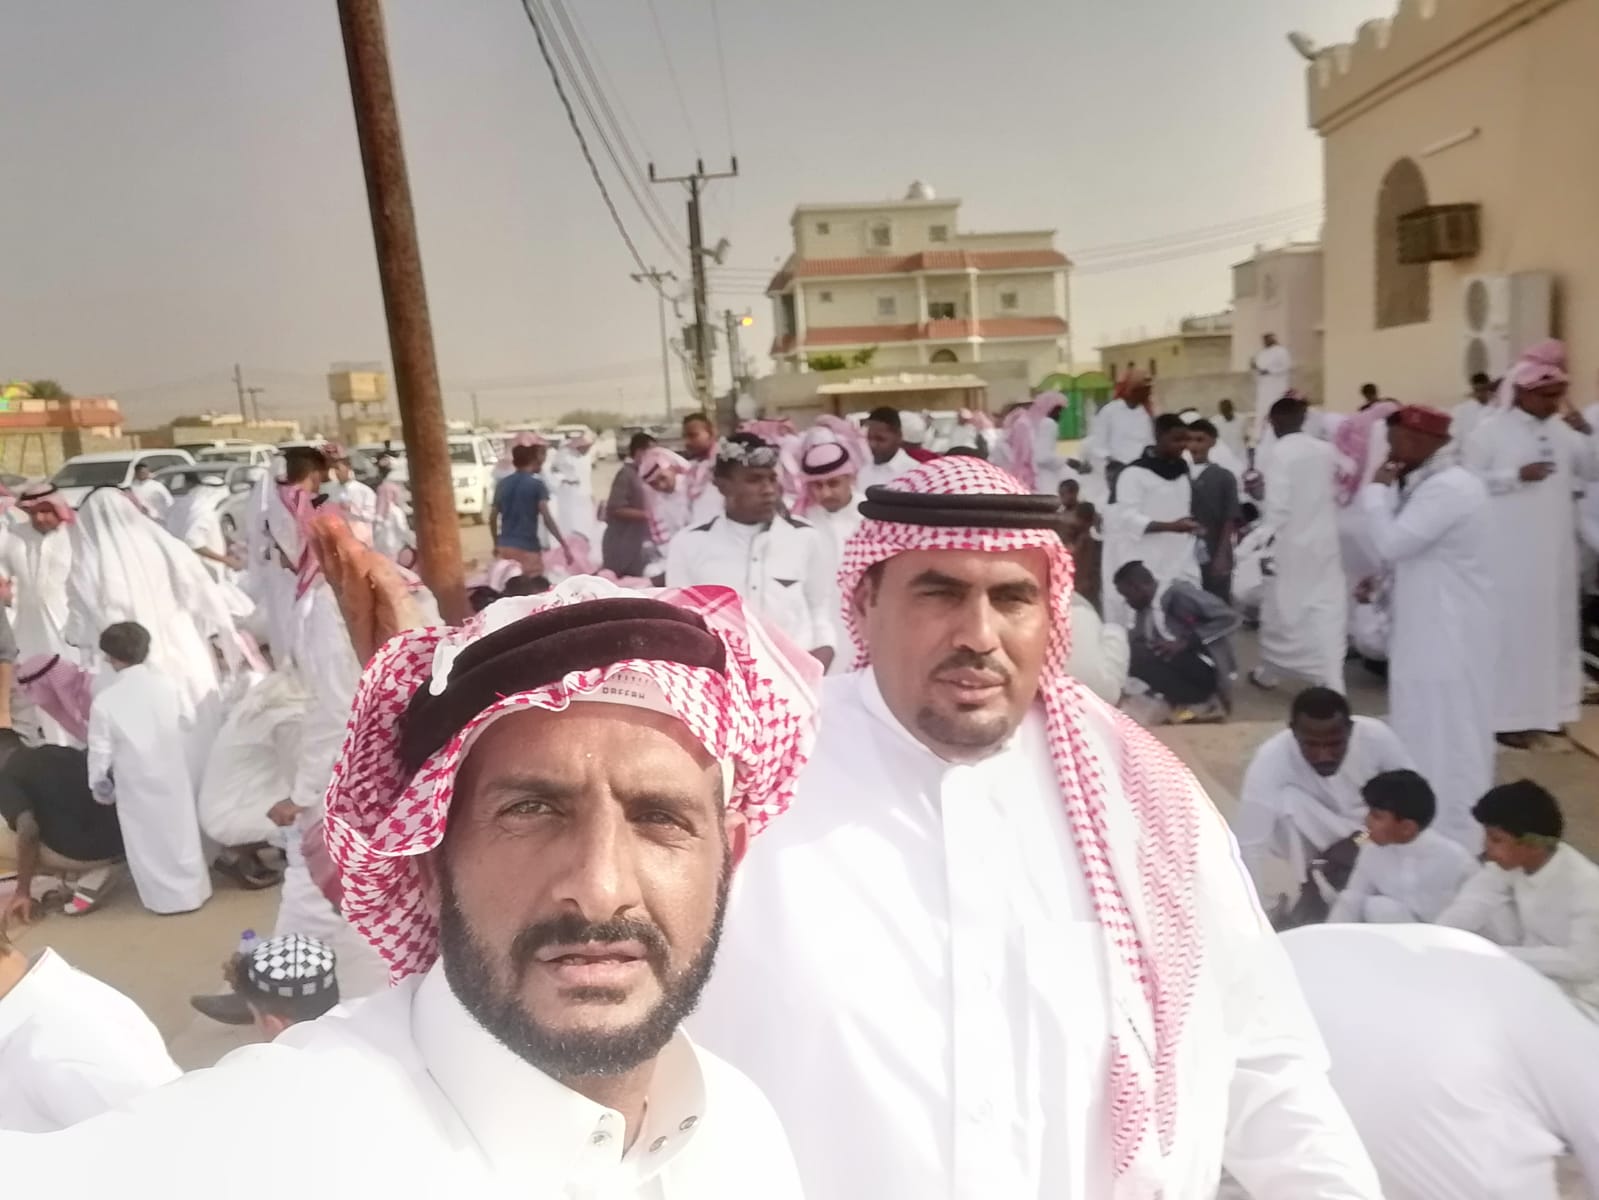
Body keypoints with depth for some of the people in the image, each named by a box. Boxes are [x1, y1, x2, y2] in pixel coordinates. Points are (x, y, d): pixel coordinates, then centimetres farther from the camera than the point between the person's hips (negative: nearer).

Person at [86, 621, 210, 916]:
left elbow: (100, 751, -9)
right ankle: (192, 890, 25)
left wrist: (98, 785, 7)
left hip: (136, 783, -3)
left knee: (149, 841, 11)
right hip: (173, 774, 3)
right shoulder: (166, 684, -6)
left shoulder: (105, 700, -15)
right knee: (180, 831, 15)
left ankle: (166, 897, 20)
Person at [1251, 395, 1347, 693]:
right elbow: (1337, 494, 12)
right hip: (1324, 543, 5)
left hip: (1291, 546, -4)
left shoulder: (1279, 453, -13)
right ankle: (1332, 685, -5)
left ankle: (1268, 673, 29)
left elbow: (1278, 506, -18)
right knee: (1327, 613, 2)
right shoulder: (1326, 450, 4)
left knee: (1280, 610, 12)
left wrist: (1263, 541, -13)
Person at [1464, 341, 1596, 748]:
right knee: (1510, 629, -3)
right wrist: (1517, 476, -20)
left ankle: (1542, 707, 24)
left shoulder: (1561, 430, 8)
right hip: (1508, 551, -6)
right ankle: (1509, 715, 5)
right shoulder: (1490, 430, -7)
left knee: (1551, 626, 12)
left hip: (1553, 550, 6)